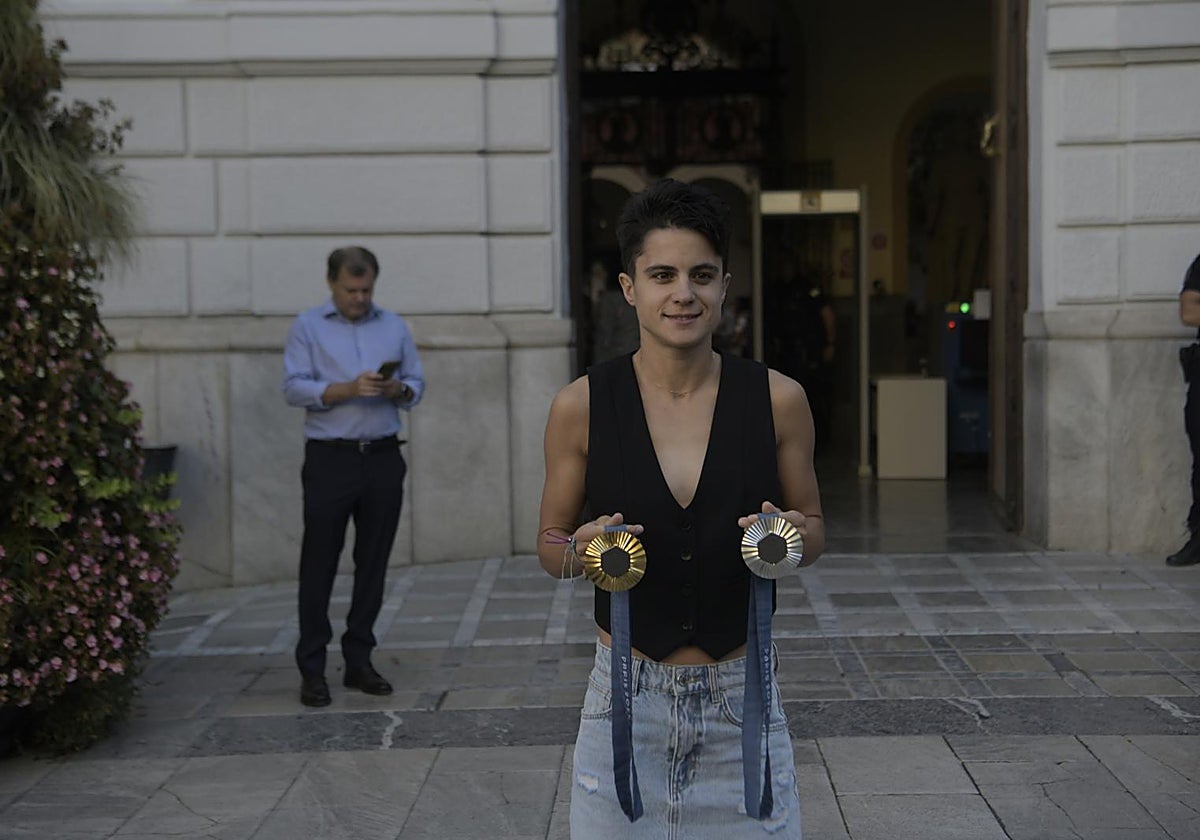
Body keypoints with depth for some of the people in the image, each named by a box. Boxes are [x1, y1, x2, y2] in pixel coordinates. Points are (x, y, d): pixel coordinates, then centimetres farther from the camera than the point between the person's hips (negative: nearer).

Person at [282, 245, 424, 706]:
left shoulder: (394, 326, 14)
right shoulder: (308, 327, 3)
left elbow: (417, 384, 12)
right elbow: (294, 388, -7)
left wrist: (397, 389, -10)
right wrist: (348, 388, -19)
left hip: (383, 459, 4)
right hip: (330, 459, -3)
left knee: (373, 564, 6)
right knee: (319, 565, -2)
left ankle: (359, 660, 16)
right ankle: (312, 669, 4)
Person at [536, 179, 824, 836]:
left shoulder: (776, 399, -3)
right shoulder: (581, 406, -5)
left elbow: (815, 528, 9)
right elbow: (550, 542, 6)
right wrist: (582, 550, -16)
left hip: (744, 696, 1)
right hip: (627, 698, 0)